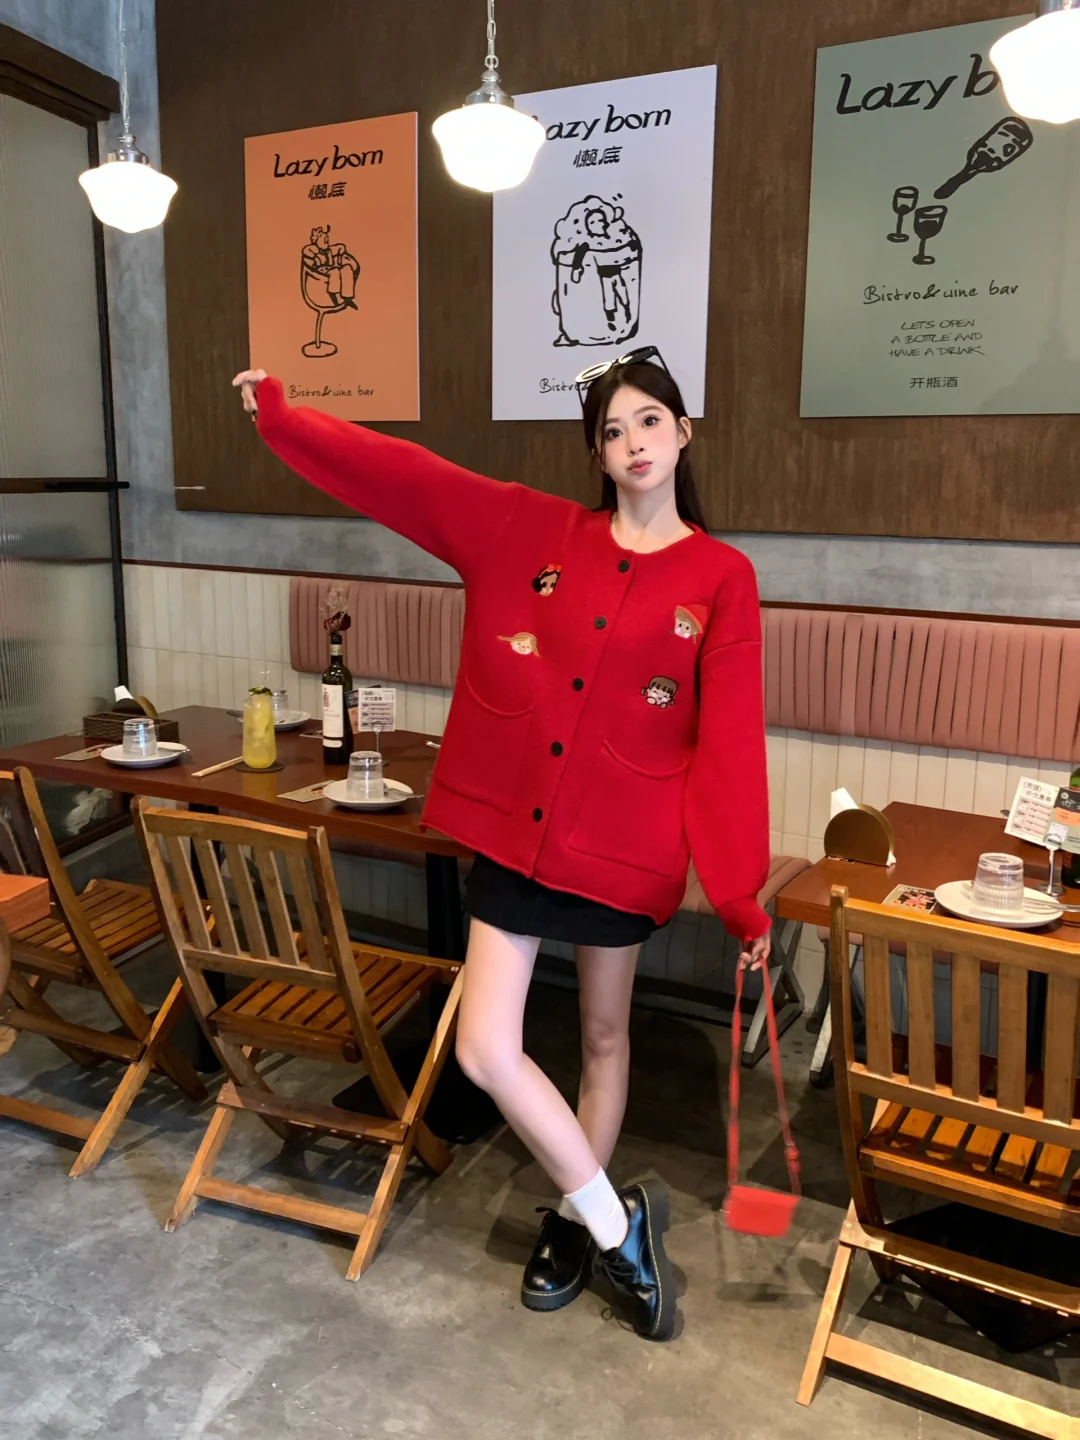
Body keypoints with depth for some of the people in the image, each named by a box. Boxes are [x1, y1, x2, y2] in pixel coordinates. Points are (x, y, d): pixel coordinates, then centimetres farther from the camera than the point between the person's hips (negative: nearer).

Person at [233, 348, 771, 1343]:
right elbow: (401, 474, 2)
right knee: (487, 1049, -1)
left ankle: (578, 1219, 41)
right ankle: (616, 1222, 21)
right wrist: (280, 414, 0)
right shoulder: (529, 531, 1)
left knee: (604, 1037, 16)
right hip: (510, 829, 2)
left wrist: (742, 893, -12)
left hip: (625, 847, -1)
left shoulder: (721, 579, -4)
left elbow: (730, 744, -8)